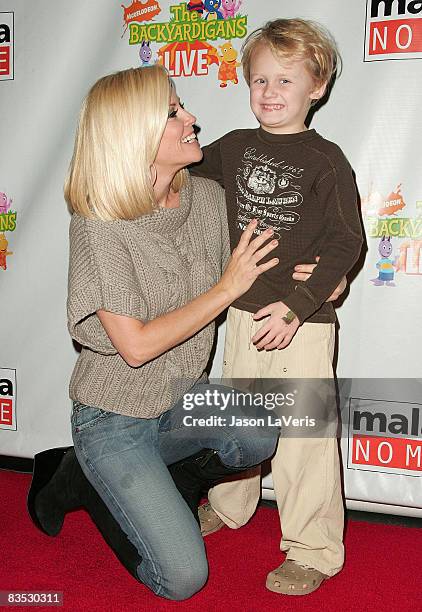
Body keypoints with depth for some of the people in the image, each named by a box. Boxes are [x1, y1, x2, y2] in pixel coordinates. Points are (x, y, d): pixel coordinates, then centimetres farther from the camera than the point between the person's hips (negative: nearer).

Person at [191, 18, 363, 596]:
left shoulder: (325, 159, -8)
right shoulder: (235, 147, 8)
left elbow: (346, 243, -13)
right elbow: (187, 169, 25)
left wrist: (295, 303, -22)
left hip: (303, 322, -5)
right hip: (244, 313, 6)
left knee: (303, 433, 0)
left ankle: (314, 551, 18)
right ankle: (227, 507, 44)